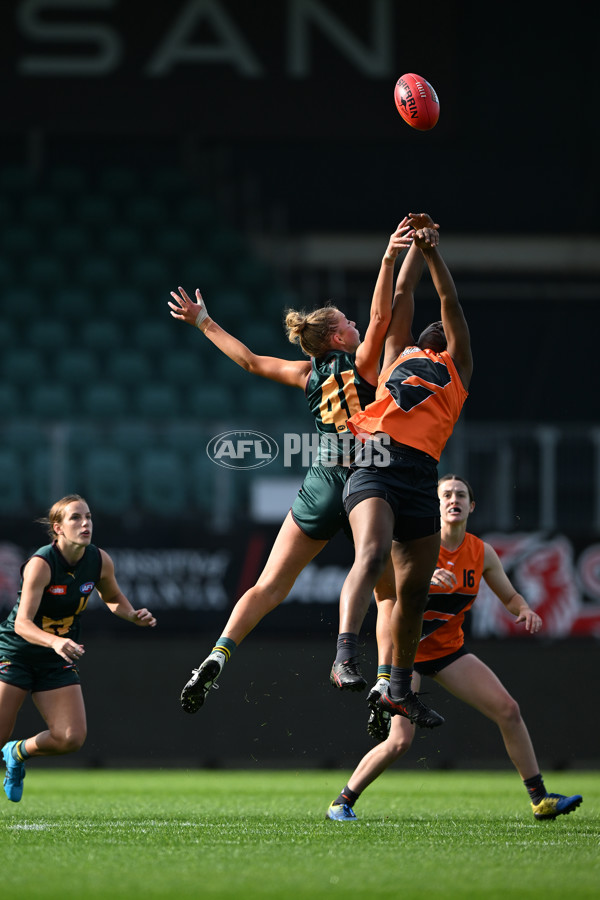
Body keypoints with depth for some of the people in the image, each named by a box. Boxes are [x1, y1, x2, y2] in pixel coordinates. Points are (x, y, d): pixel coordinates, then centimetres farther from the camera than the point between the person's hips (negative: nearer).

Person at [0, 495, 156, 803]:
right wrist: (55, 642, -48)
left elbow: (112, 598, 15)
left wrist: (134, 615, -7)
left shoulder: (100, 561, -6)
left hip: (58, 661, 5)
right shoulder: (40, 564, -24)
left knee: (71, 739, -9)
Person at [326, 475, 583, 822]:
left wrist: (526, 610, -14)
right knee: (401, 741, -17)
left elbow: (510, 596, 10)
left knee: (508, 710, -6)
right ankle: (344, 800, 3)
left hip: (450, 650, 5)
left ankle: (540, 799, 4)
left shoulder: (482, 553, -4)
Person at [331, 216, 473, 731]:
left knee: (415, 588, 5)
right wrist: (416, 248, 29)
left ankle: (400, 690, 18)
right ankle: (346, 655, -40)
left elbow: (451, 305, 21)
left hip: (421, 474, 3)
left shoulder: (458, 370, 26)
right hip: (375, 464, -2)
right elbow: (403, 298, 29)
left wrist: (435, 253, 18)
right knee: (371, 554, -26)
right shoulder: (397, 356, 25)